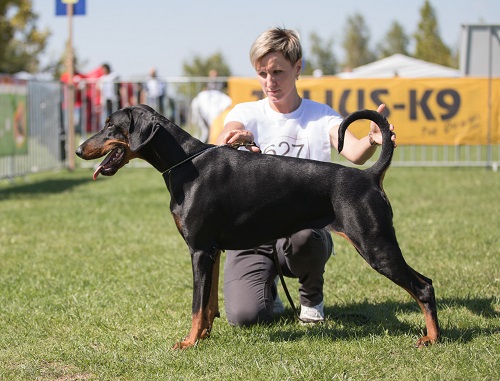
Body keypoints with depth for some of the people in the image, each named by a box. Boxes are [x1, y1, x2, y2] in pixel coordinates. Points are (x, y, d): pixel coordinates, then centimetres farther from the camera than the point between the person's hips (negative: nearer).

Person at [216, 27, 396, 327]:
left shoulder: (321, 116, 1)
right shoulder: (246, 114, 1)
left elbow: (354, 152, -19)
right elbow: (221, 149, -22)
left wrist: (371, 142, -45)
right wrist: (234, 141, -48)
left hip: (307, 227, 0)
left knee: (303, 237, -39)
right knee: (244, 316, -23)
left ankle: (312, 297, -2)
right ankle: (268, 285, 16)